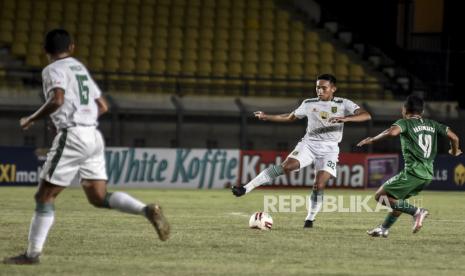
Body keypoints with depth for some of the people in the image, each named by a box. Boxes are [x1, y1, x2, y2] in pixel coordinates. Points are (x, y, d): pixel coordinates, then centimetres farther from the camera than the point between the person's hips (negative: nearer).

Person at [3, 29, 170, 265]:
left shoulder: (53, 70, -4)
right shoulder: (80, 68, 20)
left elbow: (57, 100, -22)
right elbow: (103, 106, 22)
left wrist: (31, 119, -9)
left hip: (72, 137, -8)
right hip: (94, 137, 8)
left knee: (44, 197, -1)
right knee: (99, 198, 9)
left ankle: (32, 254, -3)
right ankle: (147, 210, -9)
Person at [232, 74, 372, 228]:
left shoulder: (343, 104, -1)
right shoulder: (309, 104, 9)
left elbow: (366, 116, -14)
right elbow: (290, 117, 23)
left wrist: (346, 118, -31)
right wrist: (266, 117, 17)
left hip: (329, 149, -1)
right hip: (309, 144, 1)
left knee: (319, 185, -16)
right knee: (287, 166, -22)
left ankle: (310, 219, 4)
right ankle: (246, 188, -26)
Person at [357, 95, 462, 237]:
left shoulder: (405, 123, -4)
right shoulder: (432, 124, 14)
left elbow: (392, 132, -26)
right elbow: (454, 137, 12)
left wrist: (372, 139, -13)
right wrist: (454, 151, 32)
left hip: (412, 171, -8)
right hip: (428, 174, 8)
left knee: (380, 196, -3)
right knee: (397, 199, 26)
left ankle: (416, 211, -14)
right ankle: (384, 229, 27)